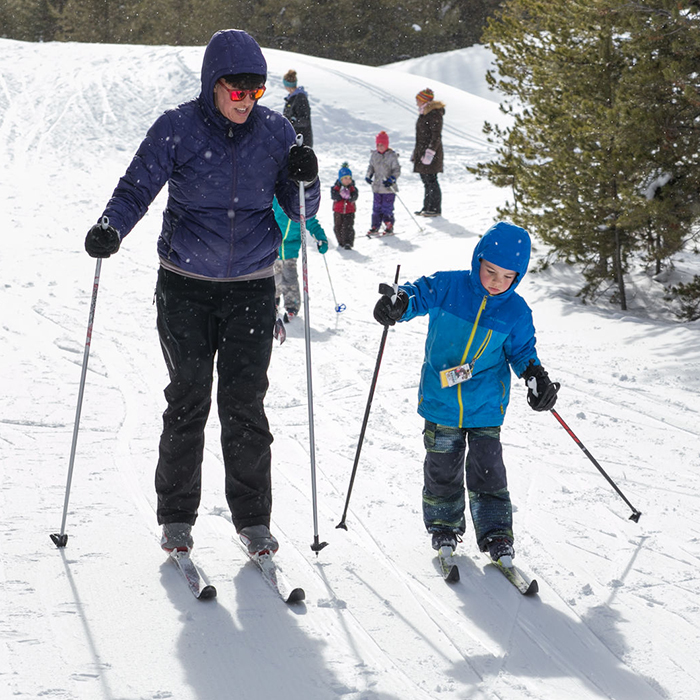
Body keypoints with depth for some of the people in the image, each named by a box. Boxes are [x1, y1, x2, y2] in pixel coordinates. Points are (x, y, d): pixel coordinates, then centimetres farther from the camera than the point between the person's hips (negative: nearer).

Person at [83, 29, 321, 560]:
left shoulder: (275, 132, 0)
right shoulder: (178, 129, -6)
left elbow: (300, 211, 5)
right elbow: (137, 187, -7)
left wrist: (304, 182, -16)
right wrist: (110, 229, -26)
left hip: (252, 287, 1)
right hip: (186, 285, -1)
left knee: (245, 402, -1)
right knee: (189, 399, 2)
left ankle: (253, 519, 10)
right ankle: (176, 516, 14)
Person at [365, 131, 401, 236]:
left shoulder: (392, 156, -8)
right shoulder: (374, 155, 7)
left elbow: (397, 170, -7)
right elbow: (371, 167, 20)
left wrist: (391, 179, -19)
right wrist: (368, 176, 5)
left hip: (389, 188, -5)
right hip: (377, 187, 5)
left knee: (387, 208, -2)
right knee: (376, 208, 7)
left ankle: (389, 227, 10)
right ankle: (375, 227, 15)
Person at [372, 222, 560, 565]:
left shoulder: (516, 312, -4)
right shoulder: (447, 286, -11)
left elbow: (521, 351, 8)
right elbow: (417, 295, -7)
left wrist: (536, 378, -8)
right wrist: (398, 302, -31)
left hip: (485, 407, 0)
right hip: (440, 402, 0)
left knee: (487, 472, 0)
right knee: (442, 469, 10)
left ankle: (496, 534, 13)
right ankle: (444, 526, 29)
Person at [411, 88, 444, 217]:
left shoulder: (434, 114, -14)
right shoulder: (424, 113, 16)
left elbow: (436, 136, -17)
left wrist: (430, 153, -22)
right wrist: (415, 152, 23)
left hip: (431, 152, -10)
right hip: (422, 152, 10)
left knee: (431, 180, -7)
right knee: (425, 180, 12)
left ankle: (435, 209, -3)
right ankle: (427, 207, 17)